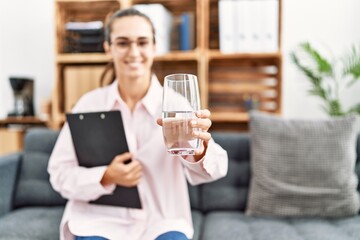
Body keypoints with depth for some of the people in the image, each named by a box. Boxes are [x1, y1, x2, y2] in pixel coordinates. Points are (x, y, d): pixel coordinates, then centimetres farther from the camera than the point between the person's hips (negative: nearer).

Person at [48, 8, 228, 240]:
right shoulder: (89, 103, -3)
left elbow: (215, 168, -22)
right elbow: (59, 173, -2)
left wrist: (199, 150, -45)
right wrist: (106, 177, -19)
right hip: (100, 220, 1)